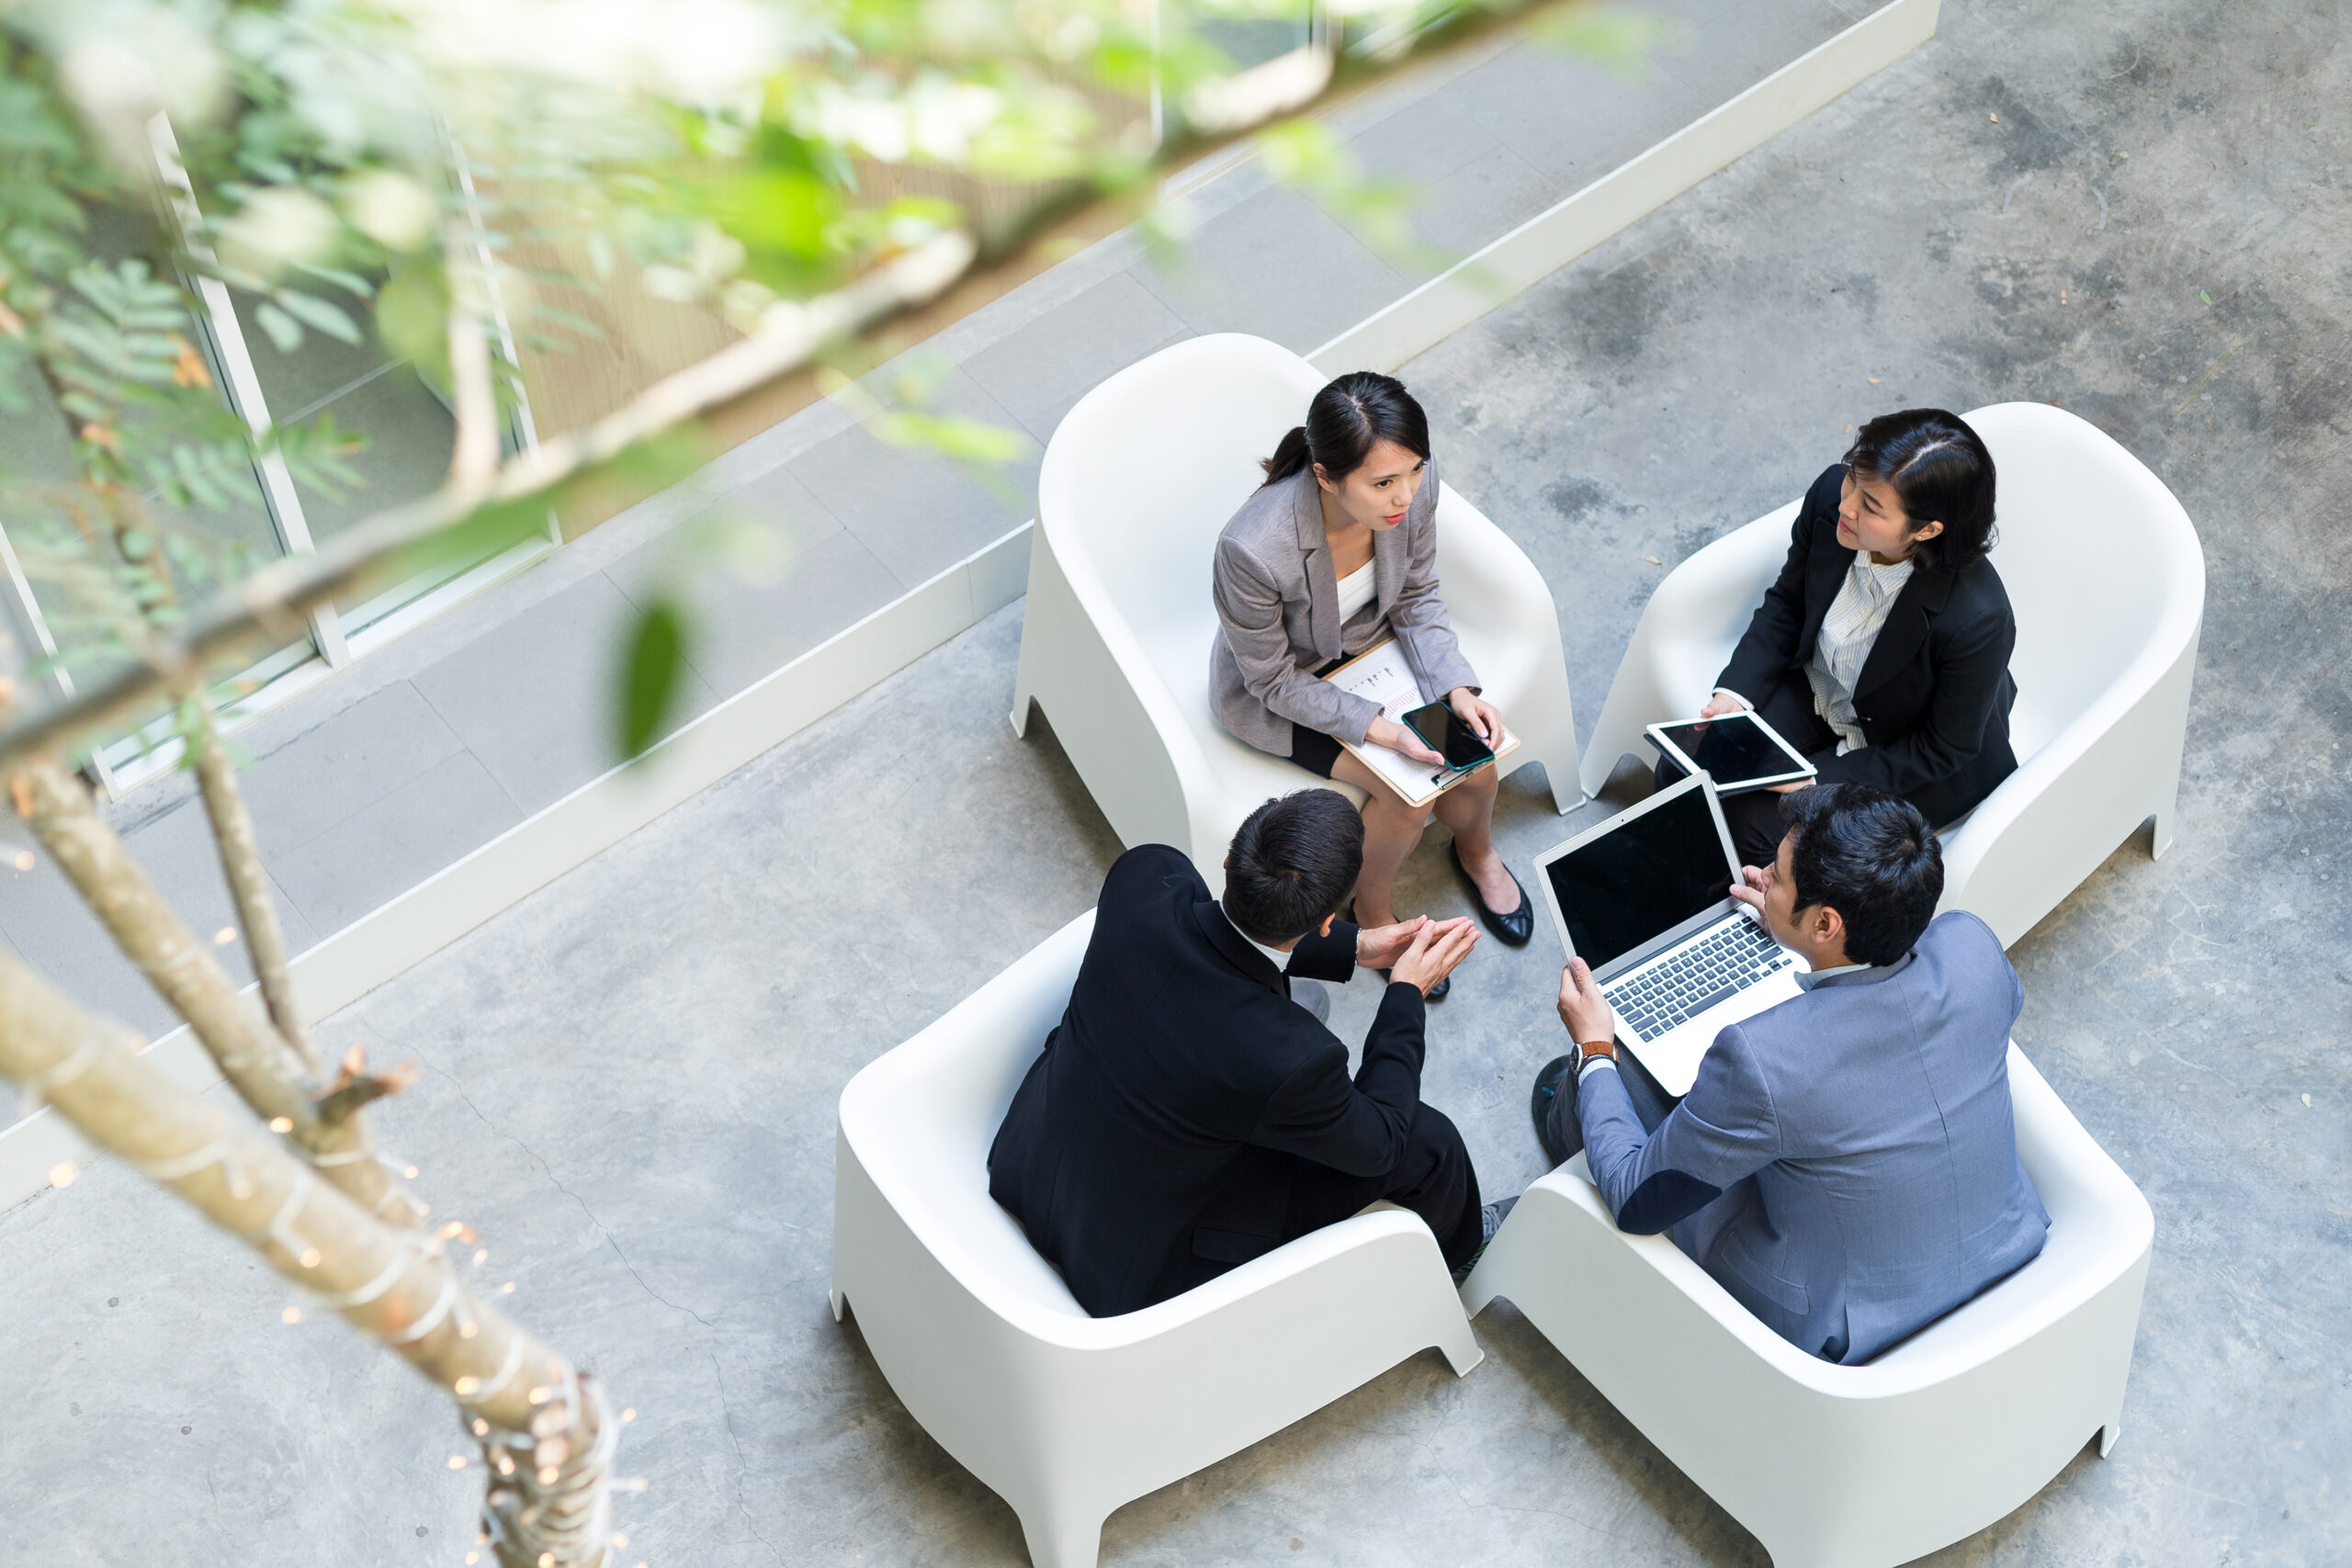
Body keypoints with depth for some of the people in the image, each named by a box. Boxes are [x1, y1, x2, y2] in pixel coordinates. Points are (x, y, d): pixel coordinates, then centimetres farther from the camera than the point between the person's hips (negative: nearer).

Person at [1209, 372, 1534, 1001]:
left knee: (1475, 763, -6)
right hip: (1273, 689, -5)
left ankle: (1476, 853, 31)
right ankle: (1374, 910, 16)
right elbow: (1275, 681, -24)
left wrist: (1459, 691, -19)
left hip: (1370, 645, 5)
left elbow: (1417, 600, -6)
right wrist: (1380, 729, -30)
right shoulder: (1253, 550, -41)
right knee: (1409, 794, -16)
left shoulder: (1415, 488, -26)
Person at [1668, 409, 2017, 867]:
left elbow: (1943, 749, -20)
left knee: (1754, 822, -17)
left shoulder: (1977, 619, -38)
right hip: (1818, 694, 5)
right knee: (1682, 776, -7)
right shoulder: (1831, 496, -24)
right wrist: (1736, 691, -13)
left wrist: (1822, 778, -24)